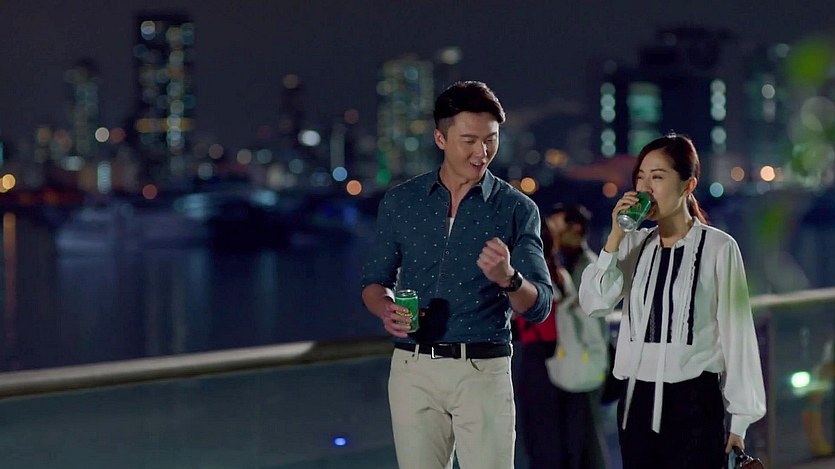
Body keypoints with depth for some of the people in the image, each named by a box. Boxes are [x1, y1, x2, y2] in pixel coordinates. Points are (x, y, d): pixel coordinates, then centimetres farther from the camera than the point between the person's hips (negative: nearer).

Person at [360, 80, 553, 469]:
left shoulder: (517, 209, 0)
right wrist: (386, 309, -11)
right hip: (414, 369, 2)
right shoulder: (399, 202, 6)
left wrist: (508, 278, -28)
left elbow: (539, 306, -6)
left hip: (484, 371, -2)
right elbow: (374, 282, 12)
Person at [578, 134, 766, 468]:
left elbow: (736, 333, -3)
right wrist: (615, 236, -9)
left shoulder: (718, 247, -4)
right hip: (637, 399, 4)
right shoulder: (634, 245, 8)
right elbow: (594, 303, -3)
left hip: (694, 400, -4)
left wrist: (739, 419, -3)